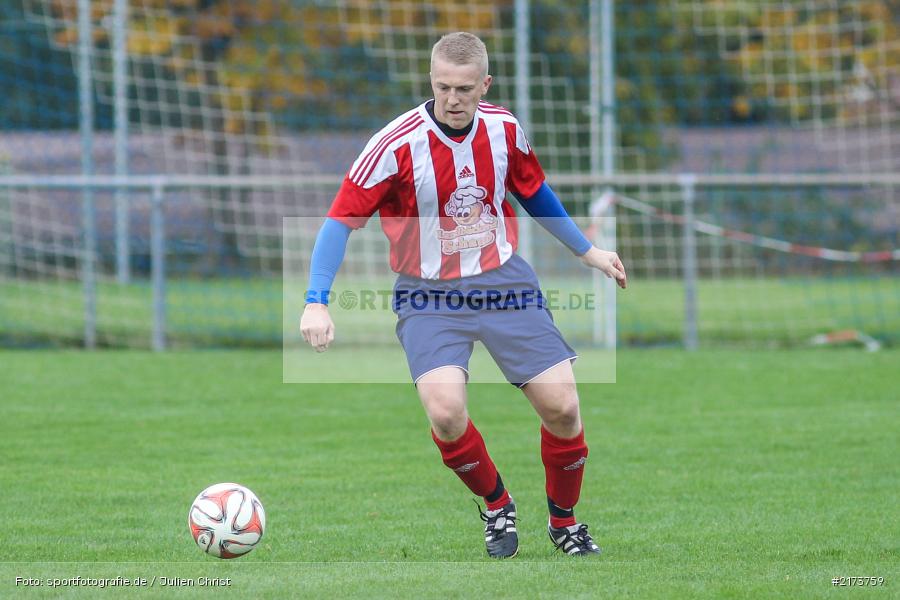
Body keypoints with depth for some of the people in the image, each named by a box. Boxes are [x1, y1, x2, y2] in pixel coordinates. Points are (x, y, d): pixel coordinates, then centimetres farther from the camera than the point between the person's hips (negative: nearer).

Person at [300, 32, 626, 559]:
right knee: (445, 412, -25)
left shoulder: (504, 129, -4)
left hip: (503, 280, 3)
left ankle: (565, 521, 23)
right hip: (431, 296, -3)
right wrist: (317, 303, -23)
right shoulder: (398, 144, -18)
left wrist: (586, 250, 24)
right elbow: (342, 219, -15)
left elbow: (534, 193, 16)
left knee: (562, 407, -4)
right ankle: (497, 507, 5)